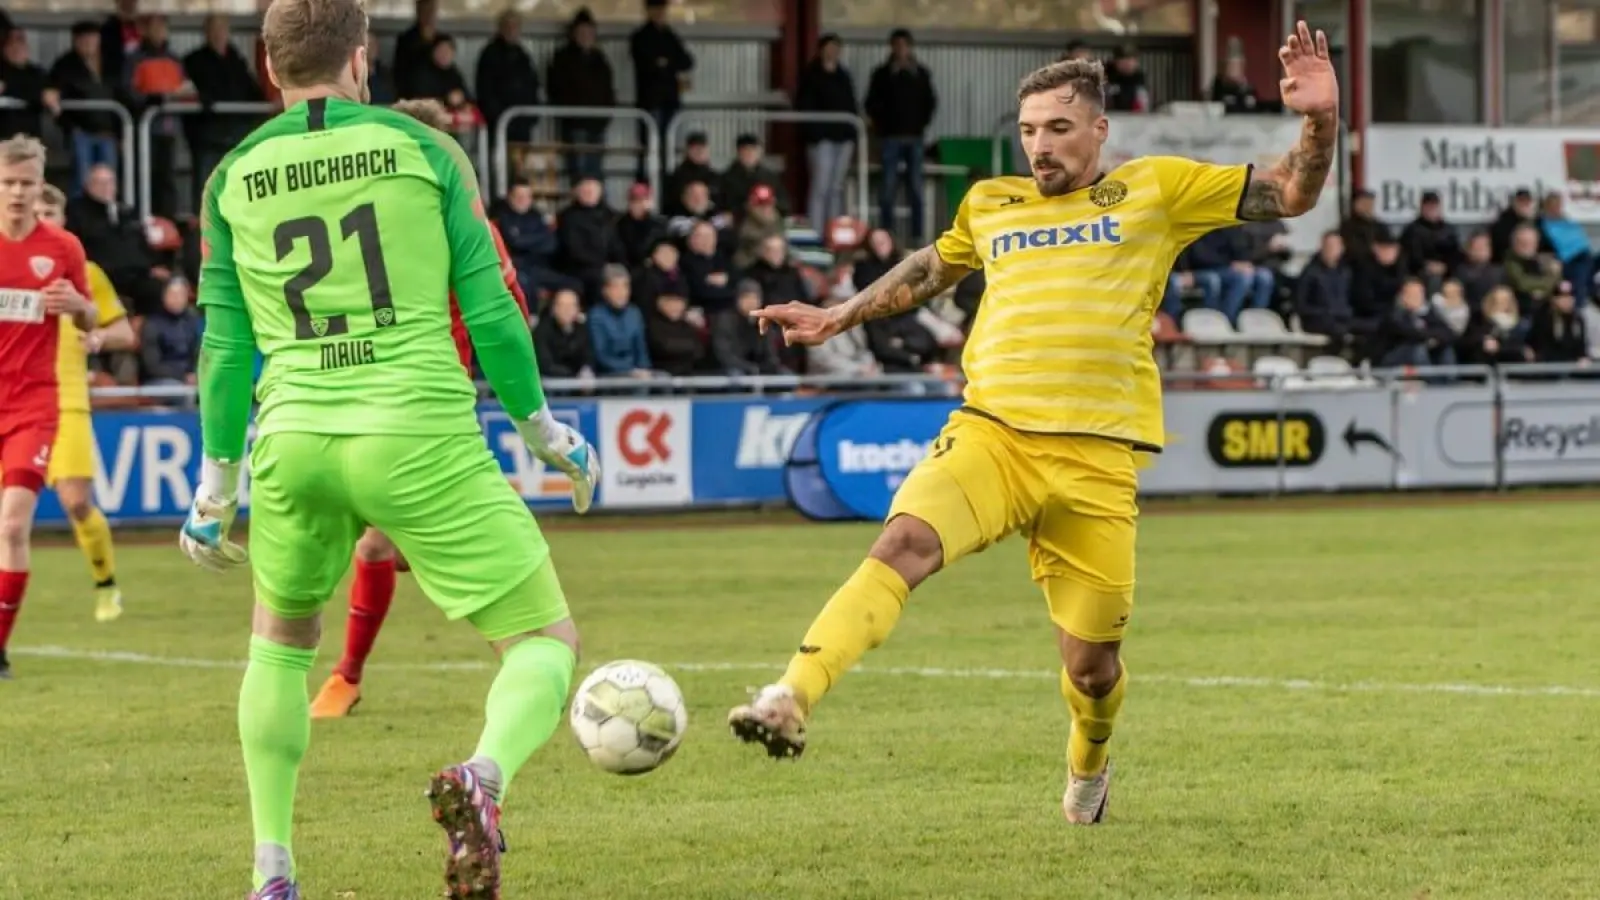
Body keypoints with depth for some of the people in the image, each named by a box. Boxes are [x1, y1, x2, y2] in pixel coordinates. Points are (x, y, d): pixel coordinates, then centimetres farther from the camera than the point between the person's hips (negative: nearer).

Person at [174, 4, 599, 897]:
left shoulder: (233, 179, 8)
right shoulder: (422, 149, 2)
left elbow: (227, 345, 9)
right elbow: (490, 310, 2)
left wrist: (215, 487, 18)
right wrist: (543, 428, 15)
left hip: (294, 441, 3)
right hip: (421, 437, -3)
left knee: (282, 639, 29)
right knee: (548, 641, 6)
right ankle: (485, 777, -27)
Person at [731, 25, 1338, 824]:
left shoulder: (1156, 188, 10)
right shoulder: (988, 205, 19)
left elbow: (1292, 195, 10)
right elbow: (929, 269, 39)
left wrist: (1318, 122, -8)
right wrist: (837, 318, 40)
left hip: (1096, 457, -1)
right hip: (990, 431, 1)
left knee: (1091, 661, 4)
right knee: (903, 542, -28)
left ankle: (1088, 766, 39)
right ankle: (789, 701, -42)